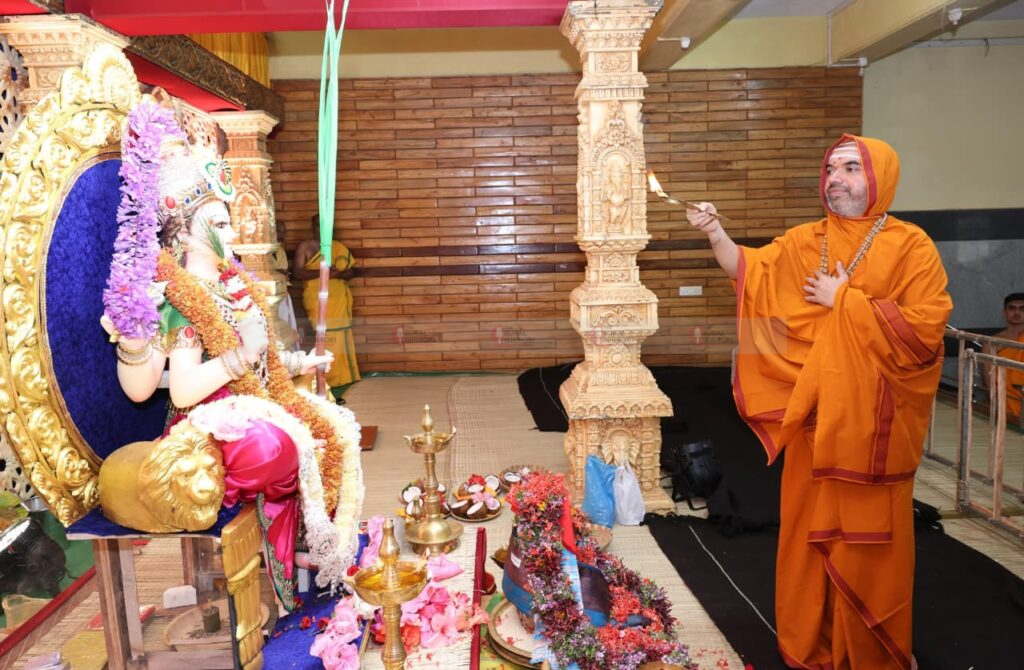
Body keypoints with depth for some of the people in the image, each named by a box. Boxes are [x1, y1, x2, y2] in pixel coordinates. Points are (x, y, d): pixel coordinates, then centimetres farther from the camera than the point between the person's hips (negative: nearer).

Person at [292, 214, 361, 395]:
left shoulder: (340, 247, 12)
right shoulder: (304, 247, 4)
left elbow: (352, 270, 9)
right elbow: (296, 272, -6)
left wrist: (339, 274, -13)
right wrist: (320, 272, -18)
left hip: (339, 300, 3)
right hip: (317, 301, -3)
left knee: (341, 340, 3)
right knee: (322, 341, -6)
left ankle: (343, 378, 9)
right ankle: (325, 380, 0)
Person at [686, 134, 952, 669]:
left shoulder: (910, 246, -5)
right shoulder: (802, 242, 7)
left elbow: (926, 329, -14)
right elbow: (750, 270, -5)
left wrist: (846, 300, -13)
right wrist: (714, 232, -21)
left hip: (871, 421, -3)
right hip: (815, 414, 3)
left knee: (869, 538, 8)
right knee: (810, 529, 13)